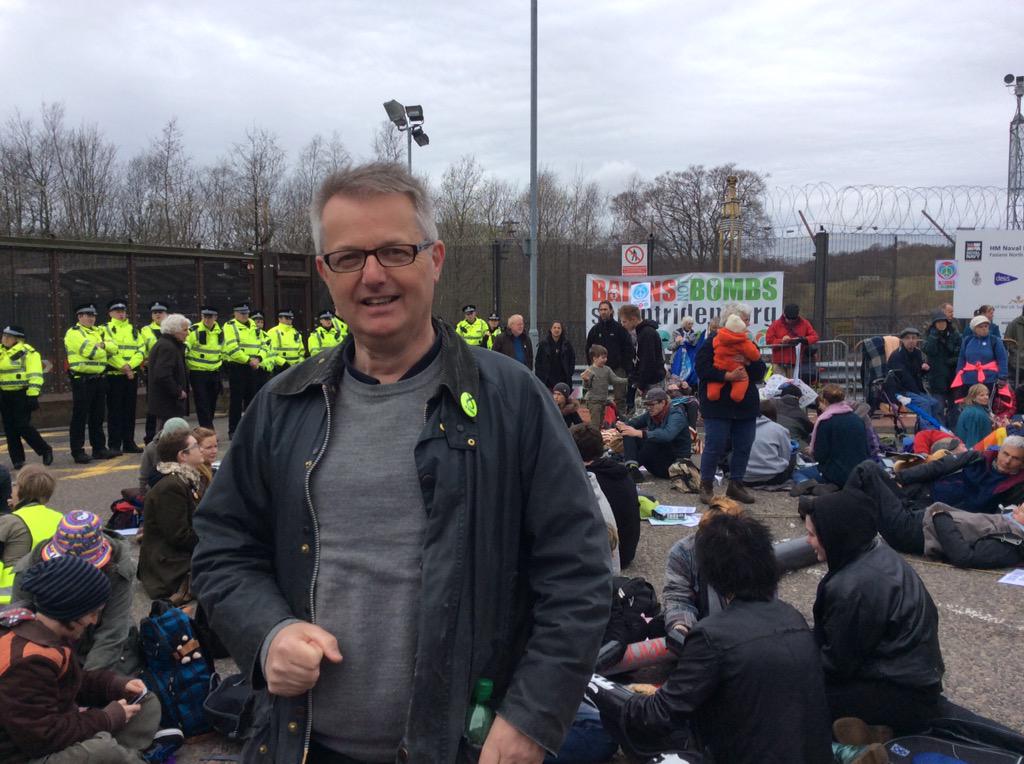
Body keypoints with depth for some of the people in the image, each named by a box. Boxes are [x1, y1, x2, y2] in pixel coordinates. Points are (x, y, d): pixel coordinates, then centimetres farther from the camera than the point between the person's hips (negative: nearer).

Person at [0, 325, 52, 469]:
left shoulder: (27, 352, -9)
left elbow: (35, 375, -14)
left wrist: (33, 395, -20)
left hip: (22, 395, -7)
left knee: (22, 426, -11)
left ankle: (45, 450, 5)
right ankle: (17, 459, 12)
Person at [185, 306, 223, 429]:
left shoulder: (220, 332, 9)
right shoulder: (194, 331, -9)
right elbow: (184, 349, -10)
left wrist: (220, 363, 22)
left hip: (214, 373, 5)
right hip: (198, 373, -5)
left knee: (212, 405, 12)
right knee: (202, 406, -8)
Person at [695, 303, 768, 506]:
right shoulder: (713, 342, -5)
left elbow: (761, 373, 7)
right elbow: (702, 368, -16)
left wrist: (748, 362, -13)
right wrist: (727, 375, -25)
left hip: (746, 405, 6)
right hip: (718, 405, -6)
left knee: (743, 447, 9)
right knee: (715, 447, -4)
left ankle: (736, 484, 23)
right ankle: (706, 485, 9)